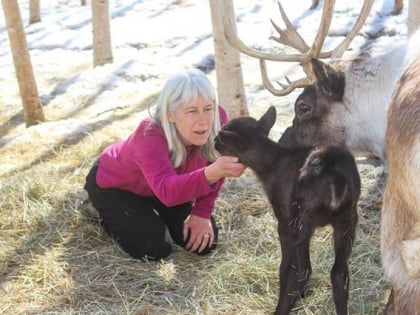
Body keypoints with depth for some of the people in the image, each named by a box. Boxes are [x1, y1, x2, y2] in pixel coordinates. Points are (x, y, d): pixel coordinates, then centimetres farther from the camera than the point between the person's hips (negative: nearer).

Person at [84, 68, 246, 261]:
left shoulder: (218, 119, -29)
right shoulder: (150, 135, -43)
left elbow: (214, 170, -10)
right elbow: (167, 191, -59)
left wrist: (202, 213, -13)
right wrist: (211, 173, -74)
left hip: (164, 184, 5)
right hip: (113, 184, -5)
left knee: (205, 243, -4)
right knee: (155, 249, -19)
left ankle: (150, 212, 22)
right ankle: (108, 214, 10)